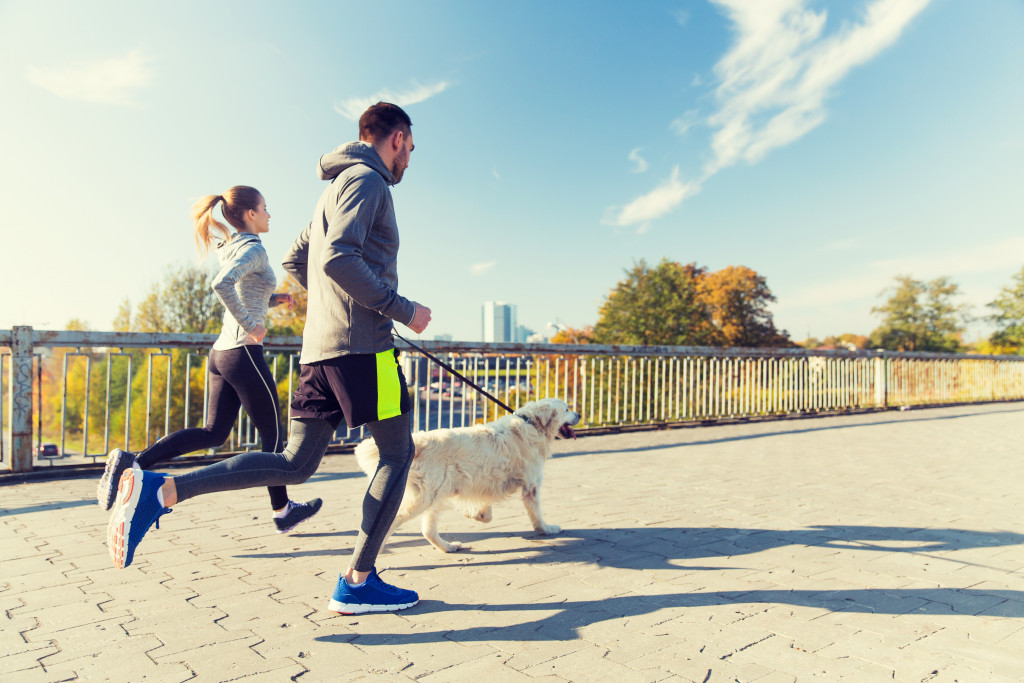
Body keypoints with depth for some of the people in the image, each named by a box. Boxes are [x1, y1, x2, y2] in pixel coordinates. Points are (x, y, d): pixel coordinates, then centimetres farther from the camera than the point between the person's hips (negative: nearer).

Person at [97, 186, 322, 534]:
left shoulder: (230, 248, 16)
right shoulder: (254, 249, -11)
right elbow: (222, 284, -30)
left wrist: (275, 298, 16)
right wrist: (250, 325, -21)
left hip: (221, 351, 9)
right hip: (244, 353, -9)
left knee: (214, 433, 11)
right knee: (272, 433, 5)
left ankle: (132, 463, 0)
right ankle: (283, 511, 18)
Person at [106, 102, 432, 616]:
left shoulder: (336, 188, 26)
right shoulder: (366, 180, -5)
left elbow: (295, 261, 29)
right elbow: (338, 258, -20)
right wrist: (401, 309, -14)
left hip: (319, 347, 9)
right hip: (362, 346, -9)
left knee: (294, 465, 9)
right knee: (397, 453, 3)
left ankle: (159, 491, 0)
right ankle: (357, 582, 4)